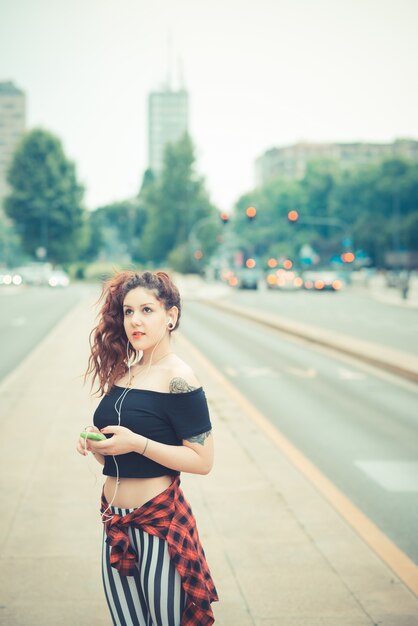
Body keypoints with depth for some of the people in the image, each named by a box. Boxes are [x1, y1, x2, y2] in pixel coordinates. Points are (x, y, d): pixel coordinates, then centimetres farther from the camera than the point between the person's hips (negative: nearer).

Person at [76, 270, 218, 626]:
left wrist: (137, 443, -22)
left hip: (160, 521, -7)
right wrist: (95, 445, -4)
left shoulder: (178, 379, -12)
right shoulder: (122, 373, 8)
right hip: (115, 522, 7)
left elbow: (203, 460, -17)